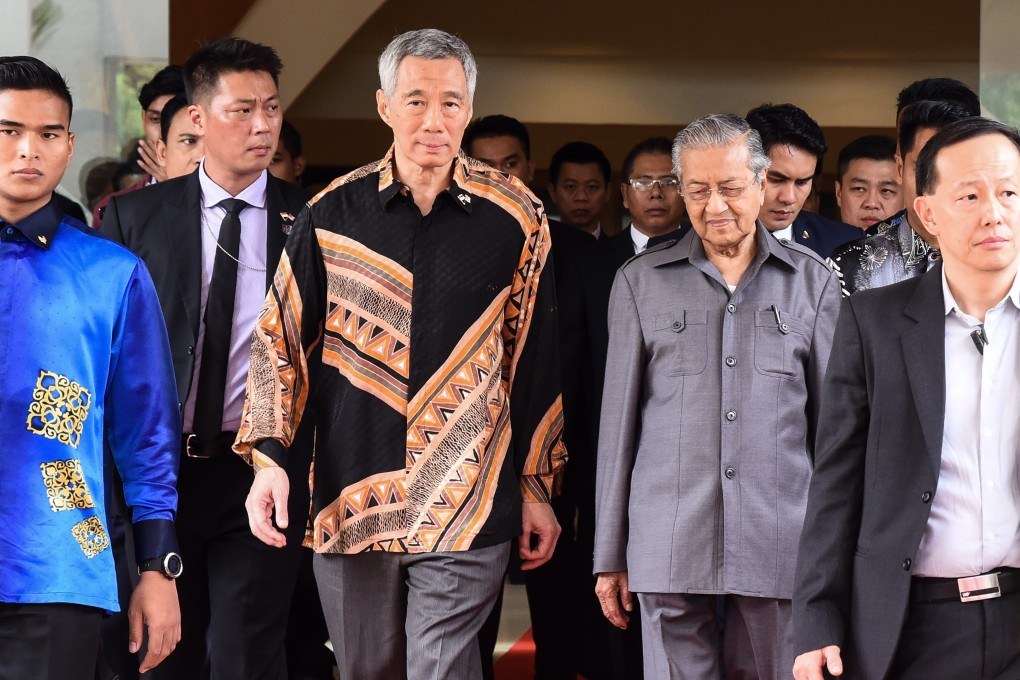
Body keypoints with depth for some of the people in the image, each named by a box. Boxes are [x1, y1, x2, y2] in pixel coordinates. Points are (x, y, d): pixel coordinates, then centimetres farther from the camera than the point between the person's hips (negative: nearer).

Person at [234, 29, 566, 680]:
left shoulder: (515, 218, 0)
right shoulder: (334, 213, 2)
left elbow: (536, 357, 6)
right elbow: (282, 340, 6)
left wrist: (538, 487, 8)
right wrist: (269, 457, -5)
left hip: (465, 507, -2)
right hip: (351, 501, 2)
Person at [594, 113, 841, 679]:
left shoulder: (813, 281, 9)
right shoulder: (641, 282, 9)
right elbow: (618, 420, 9)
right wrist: (610, 555, 6)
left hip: (781, 542, 0)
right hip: (669, 543, 0)